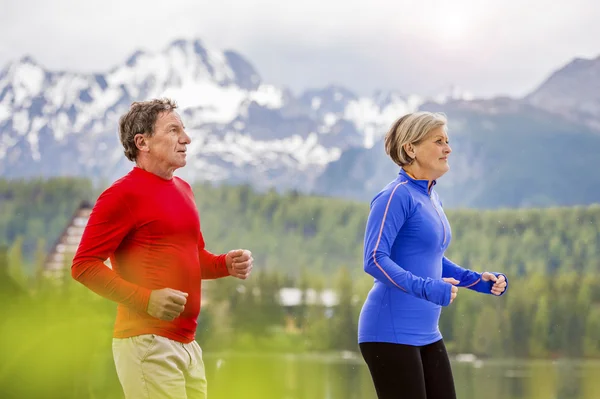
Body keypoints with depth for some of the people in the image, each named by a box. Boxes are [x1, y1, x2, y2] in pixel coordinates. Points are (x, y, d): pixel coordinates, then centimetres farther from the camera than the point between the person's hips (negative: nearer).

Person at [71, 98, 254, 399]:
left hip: (187, 343, 8)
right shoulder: (124, 194, -9)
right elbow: (84, 265, -14)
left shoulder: (183, 189, 17)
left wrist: (226, 264, 8)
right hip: (147, 342, -8)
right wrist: (145, 299, -23)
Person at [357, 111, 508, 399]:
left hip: (427, 333, 9)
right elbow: (375, 260, -21)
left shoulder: (430, 198, 14)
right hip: (391, 333, -9)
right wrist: (424, 287, -32)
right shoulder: (396, 196, -12)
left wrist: (479, 281, 11)